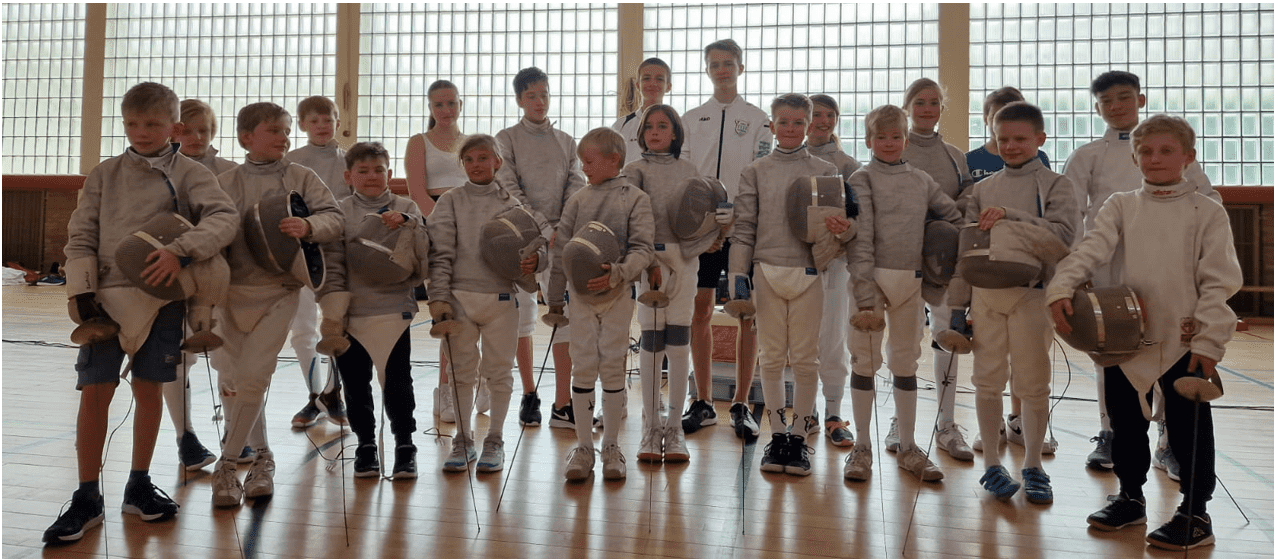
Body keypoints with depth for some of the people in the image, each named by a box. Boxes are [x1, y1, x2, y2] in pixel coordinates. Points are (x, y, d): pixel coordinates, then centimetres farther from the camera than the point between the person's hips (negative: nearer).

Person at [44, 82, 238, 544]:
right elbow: (80, 237, 7)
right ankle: (87, 498, 12)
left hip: (161, 298, -1)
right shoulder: (104, 174, 9)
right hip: (107, 295, 2)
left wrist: (181, 251, -27)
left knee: (148, 390, 8)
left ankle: (139, 486, 23)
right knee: (94, 392, 0)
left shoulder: (188, 173, 1)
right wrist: (82, 293, -4)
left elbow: (224, 217, -14)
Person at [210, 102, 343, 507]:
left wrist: (308, 226, -24)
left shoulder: (301, 178, 2)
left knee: (252, 378, -11)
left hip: (279, 291, -2)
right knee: (229, 379, 9)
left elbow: (334, 218, -4)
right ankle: (262, 456, 28)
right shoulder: (225, 183, 5)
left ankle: (226, 465, 5)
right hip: (233, 289, 3)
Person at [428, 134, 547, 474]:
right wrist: (439, 297, -8)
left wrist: (534, 261, -16)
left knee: (498, 371, 6)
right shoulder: (450, 201, 6)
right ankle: (463, 440, 21)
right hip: (459, 296, 0)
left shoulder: (511, 203, 7)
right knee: (462, 371, 8)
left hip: (501, 297, 0)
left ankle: (494, 442, 19)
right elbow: (441, 252, 1)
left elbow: (533, 245, 7)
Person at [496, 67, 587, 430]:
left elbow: (575, 188, 4)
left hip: (560, 237, 2)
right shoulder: (507, 139, 5)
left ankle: (562, 405, -4)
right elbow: (509, 190, -6)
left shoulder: (566, 142, 14)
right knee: (522, 314, 4)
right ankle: (529, 395, 19)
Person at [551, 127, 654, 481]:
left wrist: (617, 273, -27)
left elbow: (642, 249, -9)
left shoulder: (635, 198, -1)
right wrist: (554, 297, 13)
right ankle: (583, 446, 12)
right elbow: (560, 250, 12)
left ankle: (611, 446, 16)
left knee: (612, 366, 3)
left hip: (618, 294, -2)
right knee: (583, 367, 2)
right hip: (580, 293, 2)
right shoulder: (578, 200, 9)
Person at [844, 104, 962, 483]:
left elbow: (955, 216, 16)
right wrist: (865, 295, -17)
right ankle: (862, 448, 14)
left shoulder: (921, 180, 11)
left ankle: (908, 447, 22)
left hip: (911, 281, 4)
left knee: (906, 364, 11)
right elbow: (860, 239, -10)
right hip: (873, 278, -4)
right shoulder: (862, 180, -2)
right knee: (865, 361, 3)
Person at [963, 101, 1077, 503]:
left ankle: (1033, 466, 20)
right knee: (988, 381, 6)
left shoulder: (1055, 185, 3)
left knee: (1033, 384, 5)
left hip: (1032, 293, -2)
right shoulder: (983, 189, 11)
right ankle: (992, 464, 19)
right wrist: (958, 301, 6)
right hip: (985, 293, 2)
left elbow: (1062, 234, -13)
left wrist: (1010, 216, -22)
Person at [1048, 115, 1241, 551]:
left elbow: (1220, 281, -3)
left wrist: (1209, 339, -11)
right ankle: (1131, 495, 31)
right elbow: (1091, 248, -10)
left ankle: (1195, 512, 19)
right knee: (1125, 421, 13)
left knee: (1188, 427, 5)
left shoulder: (1206, 212, 1)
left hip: (1185, 340, -2)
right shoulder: (1121, 207, 7)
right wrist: (1062, 287, -28)